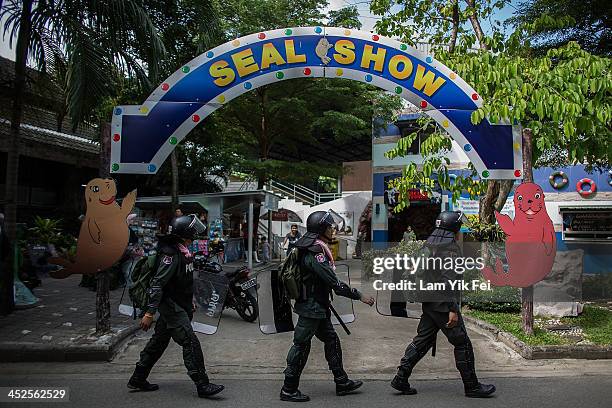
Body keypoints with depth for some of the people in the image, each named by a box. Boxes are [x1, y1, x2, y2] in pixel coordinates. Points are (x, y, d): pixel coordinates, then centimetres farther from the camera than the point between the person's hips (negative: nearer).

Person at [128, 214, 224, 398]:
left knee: (159, 341, 16)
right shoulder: (171, 254, -21)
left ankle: (138, 379, 27)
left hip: (179, 305, 10)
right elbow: (157, 284, -23)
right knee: (191, 343, -8)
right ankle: (203, 385, -3)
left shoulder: (182, 251, 10)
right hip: (172, 306, -10)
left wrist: (190, 300, 25)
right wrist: (150, 313, -24)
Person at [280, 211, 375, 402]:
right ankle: (289, 390, 11)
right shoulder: (314, 254, -23)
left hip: (318, 307, 10)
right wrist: (360, 296, -20)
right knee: (301, 345, 0)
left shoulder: (314, 249, 9)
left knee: (331, 340, 15)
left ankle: (342, 382, 25)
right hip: (311, 307, -10)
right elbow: (335, 283, -25)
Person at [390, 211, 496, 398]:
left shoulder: (429, 244, 13)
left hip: (429, 303, 9)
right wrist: (453, 310, -21)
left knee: (422, 340, 12)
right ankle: (472, 386, 14)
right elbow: (450, 281, -21)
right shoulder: (450, 248, -15)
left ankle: (401, 379, 12)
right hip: (443, 305, -9)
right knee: (462, 344, 4)